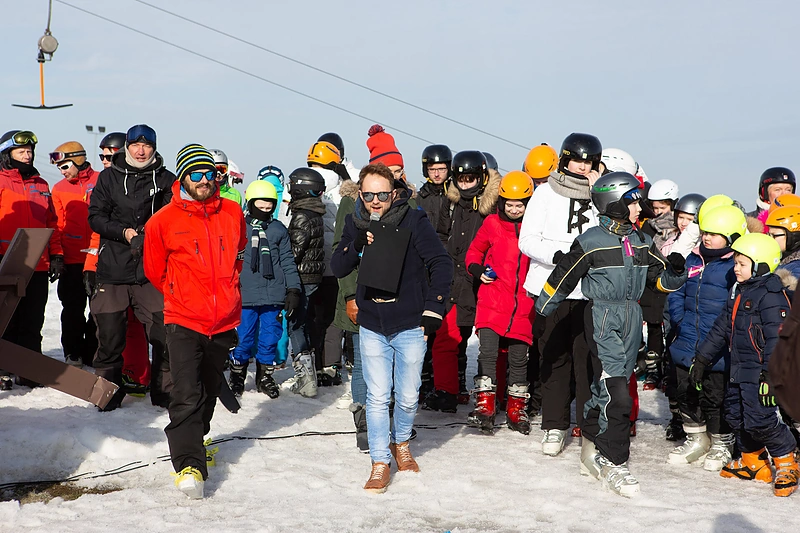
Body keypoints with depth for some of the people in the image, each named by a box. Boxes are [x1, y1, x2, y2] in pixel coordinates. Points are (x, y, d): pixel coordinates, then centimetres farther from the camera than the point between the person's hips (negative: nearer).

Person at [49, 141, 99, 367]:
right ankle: (73, 354, 13)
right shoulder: (59, 189, 11)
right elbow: (59, 225, 11)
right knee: (73, 309, 4)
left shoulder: (100, 181, 1)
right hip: (72, 260, 2)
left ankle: (94, 355, 13)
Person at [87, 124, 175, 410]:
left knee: (164, 335, -3)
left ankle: (163, 389, 12)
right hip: (113, 267, 1)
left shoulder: (166, 180, 7)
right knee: (110, 335, 3)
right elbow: (95, 217, 5)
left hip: (153, 269, 0)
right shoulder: (108, 177, 8)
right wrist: (124, 232, -10)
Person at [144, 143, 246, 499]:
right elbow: (155, 270, 8)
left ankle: (196, 438, 40)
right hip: (184, 321, -4)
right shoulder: (163, 221, -5)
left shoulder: (233, 214, 3)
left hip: (224, 322, 4)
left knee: (209, 390, 18)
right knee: (186, 396, -14)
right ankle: (189, 464, -14)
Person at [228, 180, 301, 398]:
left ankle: (265, 375, 22)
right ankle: (237, 374, 21)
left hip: (273, 295, 2)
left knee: (270, 337, 6)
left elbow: (288, 262, 10)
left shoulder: (279, 230, 9)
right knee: (243, 338, 1)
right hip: (245, 296, -2)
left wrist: (293, 290, 5)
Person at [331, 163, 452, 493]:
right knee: (377, 397, -1)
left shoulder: (413, 221, -9)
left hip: (410, 325, -2)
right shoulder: (355, 224, 2)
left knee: (408, 397, 8)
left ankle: (401, 444, 35)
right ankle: (380, 463, 8)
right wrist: (357, 244, -18)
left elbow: (441, 263, -8)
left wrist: (433, 308, -12)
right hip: (372, 326, 2)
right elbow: (338, 269, -1)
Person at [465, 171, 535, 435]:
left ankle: (517, 409, 22)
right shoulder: (492, 223, 3)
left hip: (523, 302, 1)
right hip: (493, 299, -1)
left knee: (519, 357, 8)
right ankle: (484, 406, -8)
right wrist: (478, 270, -3)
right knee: (487, 351, -13)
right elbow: (475, 250, 16)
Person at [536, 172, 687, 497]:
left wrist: (676, 271, -10)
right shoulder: (591, 242, -9)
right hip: (603, 319, -6)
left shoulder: (642, 242, 10)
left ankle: (592, 451, 25)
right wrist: (541, 313, 2)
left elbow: (661, 279, 13)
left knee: (606, 388, 12)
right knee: (615, 394, -12)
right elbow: (562, 278, -3)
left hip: (632, 319, 6)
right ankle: (613, 462, -3)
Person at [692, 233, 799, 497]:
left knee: (759, 420, -12)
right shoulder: (739, 292, 13)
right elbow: (721, 327, 19)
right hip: (739, 369, 9)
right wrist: (702, 359, 19)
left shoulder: (772, 296, -16)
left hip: (759, 371, -9)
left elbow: (777, 338, -22)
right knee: (735, 415, 14)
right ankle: (753, 461, 31)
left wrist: (770, 375, -27)